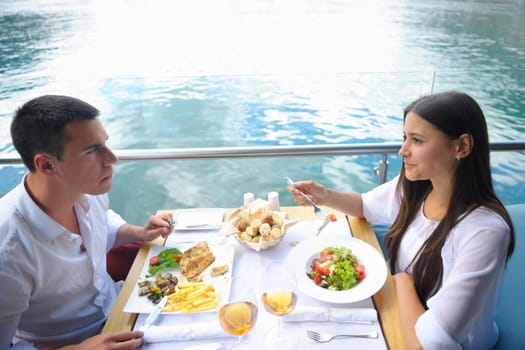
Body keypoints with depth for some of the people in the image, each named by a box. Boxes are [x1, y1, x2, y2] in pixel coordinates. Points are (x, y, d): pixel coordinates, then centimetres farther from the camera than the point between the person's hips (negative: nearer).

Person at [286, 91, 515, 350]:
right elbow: (365, 205, 8)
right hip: (400, 321, 5)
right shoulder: (413, 186, -12)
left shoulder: (484, 231, -31)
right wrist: (325, 196, -10)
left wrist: (402, 280, -17)